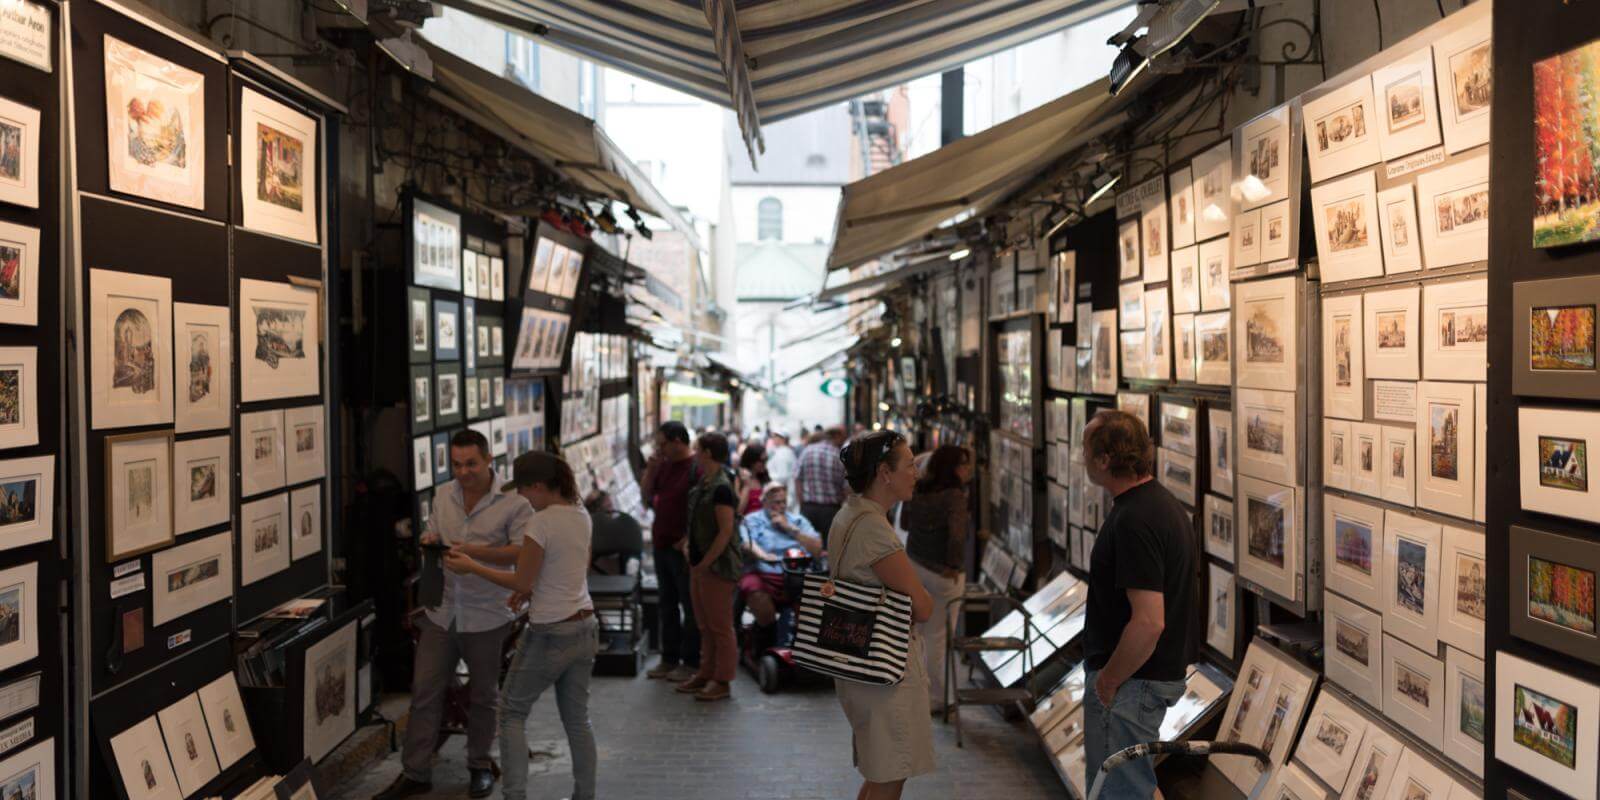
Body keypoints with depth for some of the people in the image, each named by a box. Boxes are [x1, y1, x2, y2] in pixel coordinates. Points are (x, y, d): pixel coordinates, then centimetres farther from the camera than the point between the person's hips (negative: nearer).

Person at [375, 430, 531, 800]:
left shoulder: (513, 502, -11)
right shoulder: (443, 496, 6)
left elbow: (522, 551, -18)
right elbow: (432, 534, 18)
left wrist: (474, 551, -27)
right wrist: (429, 541, -7)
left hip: (486, 616, -4)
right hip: (441, 612, 4)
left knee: (482, 696, 12)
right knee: (424, 691, 5)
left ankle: (479, 766, 30)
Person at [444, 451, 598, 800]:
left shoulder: (540, 523, -19)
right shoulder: (582, 516, 5)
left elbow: (522, 581, -13)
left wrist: (471, 567, -5)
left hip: (550, 634, -7)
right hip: (584, 627, 7)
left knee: (512, 714, 10)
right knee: (577, 718, 15)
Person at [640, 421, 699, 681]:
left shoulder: (696, 468, -16)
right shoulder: (665, 465, 10)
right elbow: (646, 494, 14)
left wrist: (687, 542, -19)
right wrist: (651, 468, 0)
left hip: (683, 549, -9)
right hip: (661, 545, 9)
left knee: (690, 606, 2)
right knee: (666, 604, 16)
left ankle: (691, 662, 11)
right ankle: (669, 658, 26)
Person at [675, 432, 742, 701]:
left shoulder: (721, 488, -18)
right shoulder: (702, 483, 11)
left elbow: (725, 532, -21)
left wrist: (705, 564, -18)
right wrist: (693, 559, 13)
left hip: (716, 567, -9)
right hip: (699, 564, 9)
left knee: (720, 626, 0)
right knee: (705, 625, 17)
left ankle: (722, 682, 8)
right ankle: (706, 674, 27)